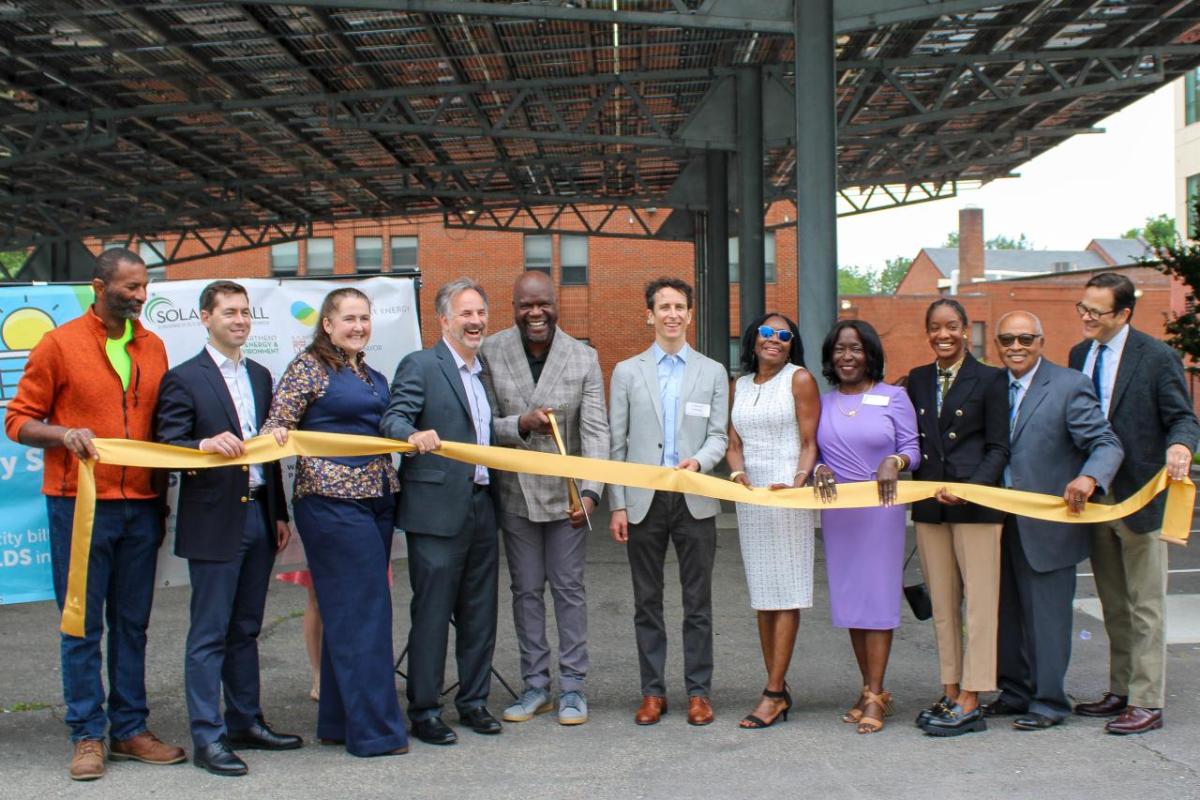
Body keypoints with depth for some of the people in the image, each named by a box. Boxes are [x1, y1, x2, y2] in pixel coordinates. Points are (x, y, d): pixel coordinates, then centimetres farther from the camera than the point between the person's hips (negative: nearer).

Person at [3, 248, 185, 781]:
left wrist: (162, 496, 10)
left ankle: (130, 729, 18)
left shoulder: (153, 348, 11)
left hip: (141, 505, 4)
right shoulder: (60, 344, -2)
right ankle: (88, 735, 12)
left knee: (132, 622, 9)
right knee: (83, 625, 2)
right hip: (80, 503, -4)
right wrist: (63, 433, -21)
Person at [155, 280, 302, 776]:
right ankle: (208, 738, 5)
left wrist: (280, 512, 15)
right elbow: (167, 447, -11)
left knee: (246, 629, 15)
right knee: (209, 635, -1)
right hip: (214, 521, -6)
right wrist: (206, 444, -31)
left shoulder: (259, 376, 14)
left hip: (258, 515, 6)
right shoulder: (184, 379, -5)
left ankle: (246, 723, 24)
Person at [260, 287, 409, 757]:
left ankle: (339, 721, 20)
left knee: (349, 612, 12)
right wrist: (276, 434, -31)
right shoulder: (308, 367, -5)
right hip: (332, 501, -8)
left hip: (376, 498, 8)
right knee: (362, 611, -7)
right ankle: (374, 729, -1)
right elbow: (279, 423, -11)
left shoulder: (368, 374, 17)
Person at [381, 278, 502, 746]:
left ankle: (474, 701, 24)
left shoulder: (485, 372, 18)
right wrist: (415, 436, -36)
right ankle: (424, 711, 8)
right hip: (438, 509, -7)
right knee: (432, 613, -2)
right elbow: (393, 419, -17)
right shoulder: (420, 365, -5)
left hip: (482, 507, 7)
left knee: (479, 613, 12)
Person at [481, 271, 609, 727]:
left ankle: (572, 686, 16)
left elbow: (595, 431, -12)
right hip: (515, 491, 1)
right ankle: (535, 685, 22)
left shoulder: (583, 358, -7)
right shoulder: (491, 353, -7)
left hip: (565, 491, -1)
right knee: (526, 589, 11)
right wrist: (521, 425, -25)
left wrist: (590, 492, -23)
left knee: (568, 587, 5)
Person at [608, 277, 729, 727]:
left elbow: (718, 436, 5)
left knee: (698, 602, 4)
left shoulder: (713, 373, 9)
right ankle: (653, 691, 16)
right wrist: (617, 505, -1)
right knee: (648, 602, 7)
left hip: (695, 501, 0)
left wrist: (699, 461, -17)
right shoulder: (627, 372, 7)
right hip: (644, 501, 0)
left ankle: (699, 691, 13)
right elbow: (617, 444, 5)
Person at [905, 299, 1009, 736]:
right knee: (942, 604, 9)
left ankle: (970, 703, -1)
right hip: (929, 504, 5)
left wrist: (972, 487, -18)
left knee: (979, 602, -4)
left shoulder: (989, 379, -1)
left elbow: (998, 447, -4)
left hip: (976, 504, -5)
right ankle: (950, 693, 17)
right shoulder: (918, 380, 13)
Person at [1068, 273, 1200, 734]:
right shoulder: (1079, 356, 8)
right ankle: (1120, 692, 26)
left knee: (1145, 608, 1)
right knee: (1114, 606, 16)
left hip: (1140, 498, -6)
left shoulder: (1157, 357, -10)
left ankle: (1147, 703, 7)